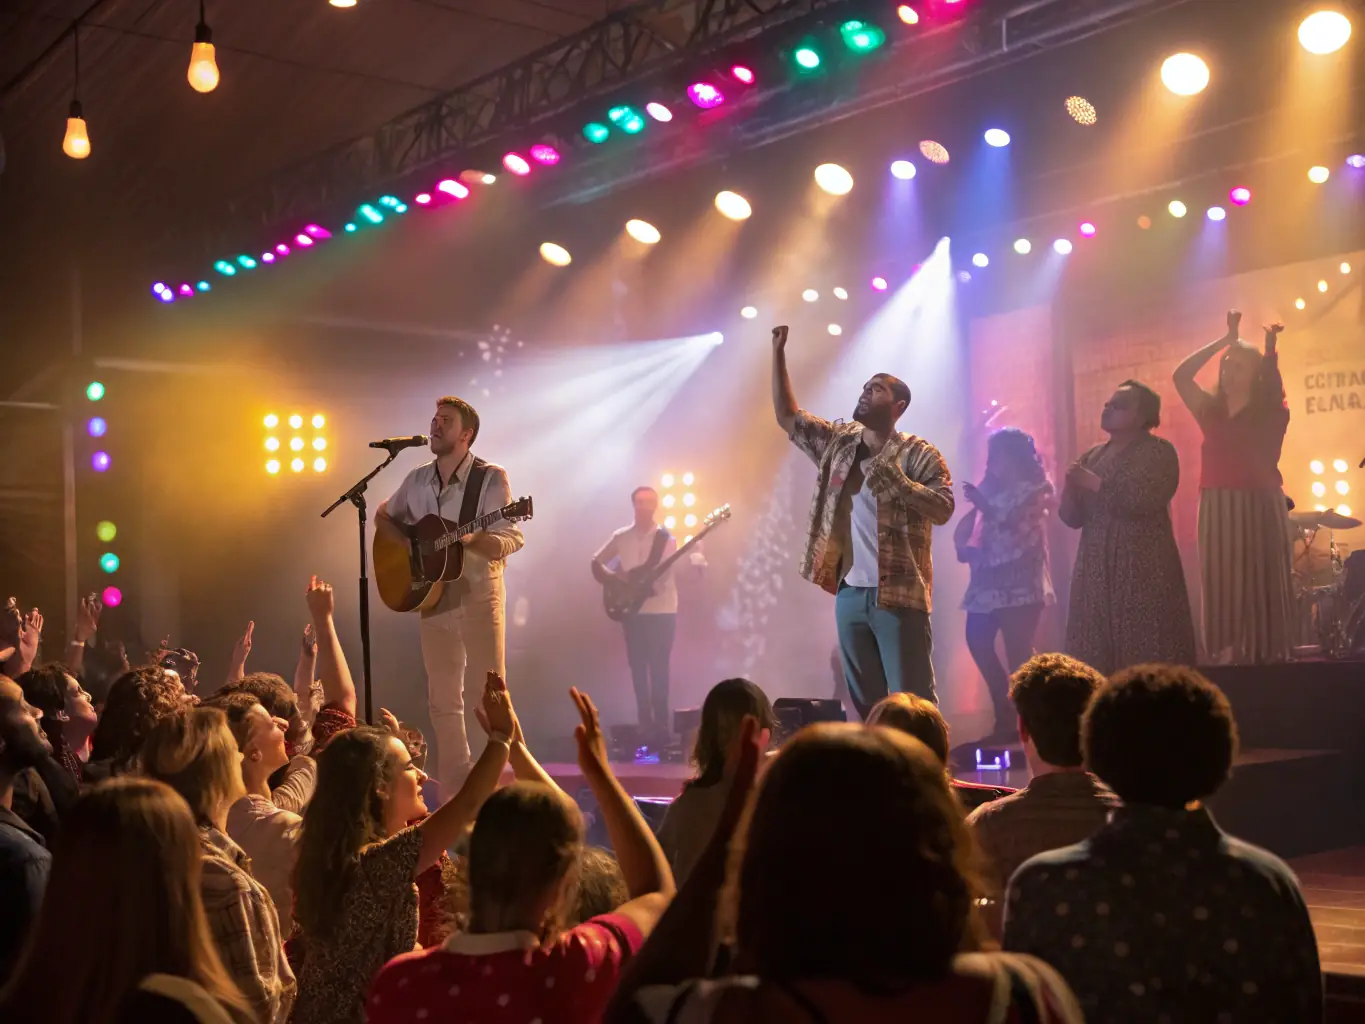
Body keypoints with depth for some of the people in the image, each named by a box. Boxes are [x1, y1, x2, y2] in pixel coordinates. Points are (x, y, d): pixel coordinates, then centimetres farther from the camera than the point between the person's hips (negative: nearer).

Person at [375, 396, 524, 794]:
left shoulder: (490, 478, -9)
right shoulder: (417, 480, 7)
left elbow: (509, 541, -14)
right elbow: (384, 515, 22)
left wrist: (470, 539, -32)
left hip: (479, 596, -5)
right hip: (433, 596, 5)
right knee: (442, 698, 9)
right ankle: (454, 790, 18)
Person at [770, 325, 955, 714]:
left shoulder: (917, 454, -5)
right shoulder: (838, 442, 12)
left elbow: (943, 509, -14)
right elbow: (787, 416, 15)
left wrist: (893, 480, -23)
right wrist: (778, 352, 8)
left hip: (900, 595, -6)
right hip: (850, 594, 6)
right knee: (865, 703, 12)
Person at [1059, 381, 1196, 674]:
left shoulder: (1158, 452, -1)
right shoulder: (1093, 456, 16)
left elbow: (1144, 500, -18)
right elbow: (1073, 517, 12)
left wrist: (1094, 483, -12)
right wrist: (1070, 486, -7)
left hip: (1144, 568, -5)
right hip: (1096, 570, 5)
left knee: (1147, 651, -10)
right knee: (1095, 655, 0)